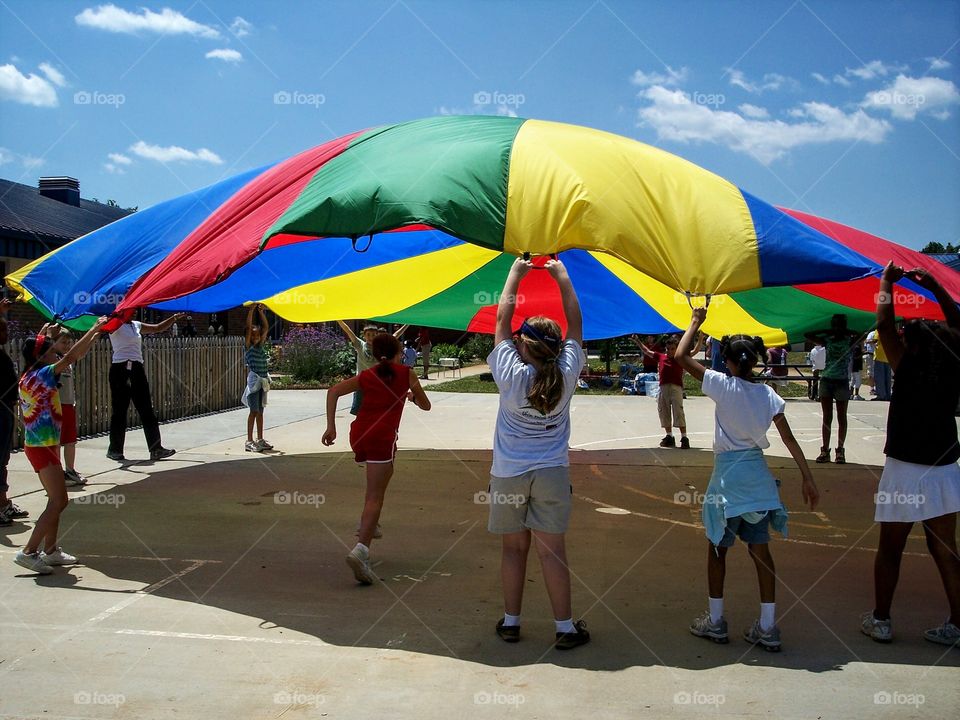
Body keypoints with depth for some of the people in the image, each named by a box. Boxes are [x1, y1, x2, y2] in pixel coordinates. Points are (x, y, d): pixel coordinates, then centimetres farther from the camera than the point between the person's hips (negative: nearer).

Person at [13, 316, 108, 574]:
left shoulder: (31, 375, 9)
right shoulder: (42, 375, -16)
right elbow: (71, 356, -18)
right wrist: (94, 329, -11)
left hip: (43, 445, 10)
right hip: (42, 447, -10)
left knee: (56, 500, 15)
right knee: (59, 501, -9)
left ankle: (50, 550, 22)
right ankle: (28, 552, -9)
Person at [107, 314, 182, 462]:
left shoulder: (137, 325, 17)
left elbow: (158, 328, 27)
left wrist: (174, 318, 18)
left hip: (137, 368, 7)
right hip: (120, 369, -7)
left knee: (147, 409, 3)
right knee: (120, 410, 0)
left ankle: (156, 448, 2)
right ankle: (115, 449, 12)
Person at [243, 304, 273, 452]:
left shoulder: (260, 346, 12)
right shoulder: (248, 346, -3)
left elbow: (265, 327, 10)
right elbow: (248, 327, -12)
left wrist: (260, 311, 5)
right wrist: (251, 310, -12)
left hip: (263, 381, 6)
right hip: (253, 380, -6)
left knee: (260, 411, 10)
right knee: (254, 411, -5)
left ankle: (260, 440, 15)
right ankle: (249, 441, -2)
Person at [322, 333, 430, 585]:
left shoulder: (366, 376, 16)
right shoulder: (406, 373, 10)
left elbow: (333, 391, 3)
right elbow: (425, 405, 17)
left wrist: (331, 427, 0)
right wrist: (412, 396, 39)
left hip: (358, 434, 5)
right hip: (382, 437, -5)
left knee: (383, 472, 34)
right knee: (375, 497, -9)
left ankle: (368, 524, 30)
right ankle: (361, 549, -27)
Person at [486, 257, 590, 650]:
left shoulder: (511, 376, -12)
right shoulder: (566, 374, -9)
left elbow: (502, 319, -2)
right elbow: (575, 323, 3)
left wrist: (515, 273, 7)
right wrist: (562, 275, 10)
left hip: (508, 474, 0)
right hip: (551, 473, 0)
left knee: (514, 548, 10)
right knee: (552, 549, 2)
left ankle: (510, 622, 18)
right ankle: (565, 627, 8)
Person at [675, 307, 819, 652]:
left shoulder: (723, 386, -12)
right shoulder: (768, 394, 0)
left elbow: (682, 356, -12)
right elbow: (789, 439, -1)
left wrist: (696, 322, -1)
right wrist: (808, 478, 4)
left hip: (728, 474, -4)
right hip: (758, 476, 4)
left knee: (717, 547, 10)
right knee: (760, 549, 10)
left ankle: (715, 620, 17)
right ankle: (767, 627, 12)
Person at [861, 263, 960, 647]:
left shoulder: (910, 366, -14)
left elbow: (884, 322, -11)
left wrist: (887, 282, 4)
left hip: (905, 471, -4)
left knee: (890, 548, 7)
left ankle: (880, 620, 16)